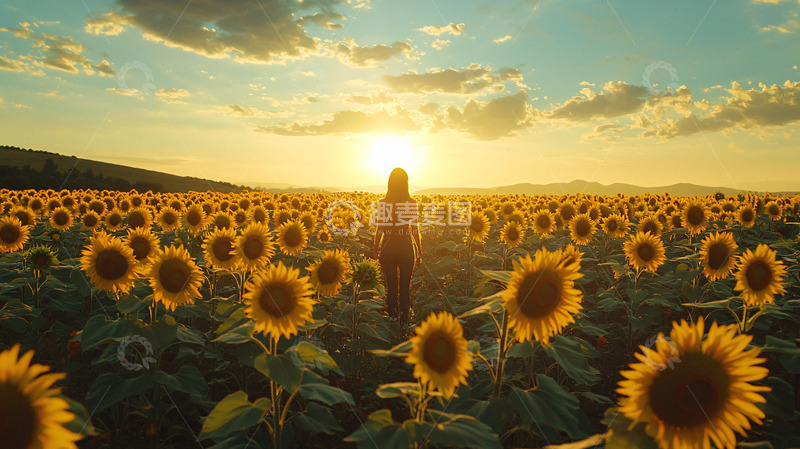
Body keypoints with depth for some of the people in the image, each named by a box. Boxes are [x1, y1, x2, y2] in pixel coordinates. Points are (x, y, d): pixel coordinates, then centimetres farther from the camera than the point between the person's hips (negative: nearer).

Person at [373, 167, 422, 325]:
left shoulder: (382, 203, -4)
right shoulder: (411, 202, -5)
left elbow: (379, 229, -3)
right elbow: (415, 229, -3)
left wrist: (375, 251, 7)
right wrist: (419, 251, 5)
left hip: (388, 247, 0)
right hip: (406, 247, 0)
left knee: (391, 286, 11)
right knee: (405, 288, 12)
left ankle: (392, 317, 14)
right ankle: (404, 321, 20)